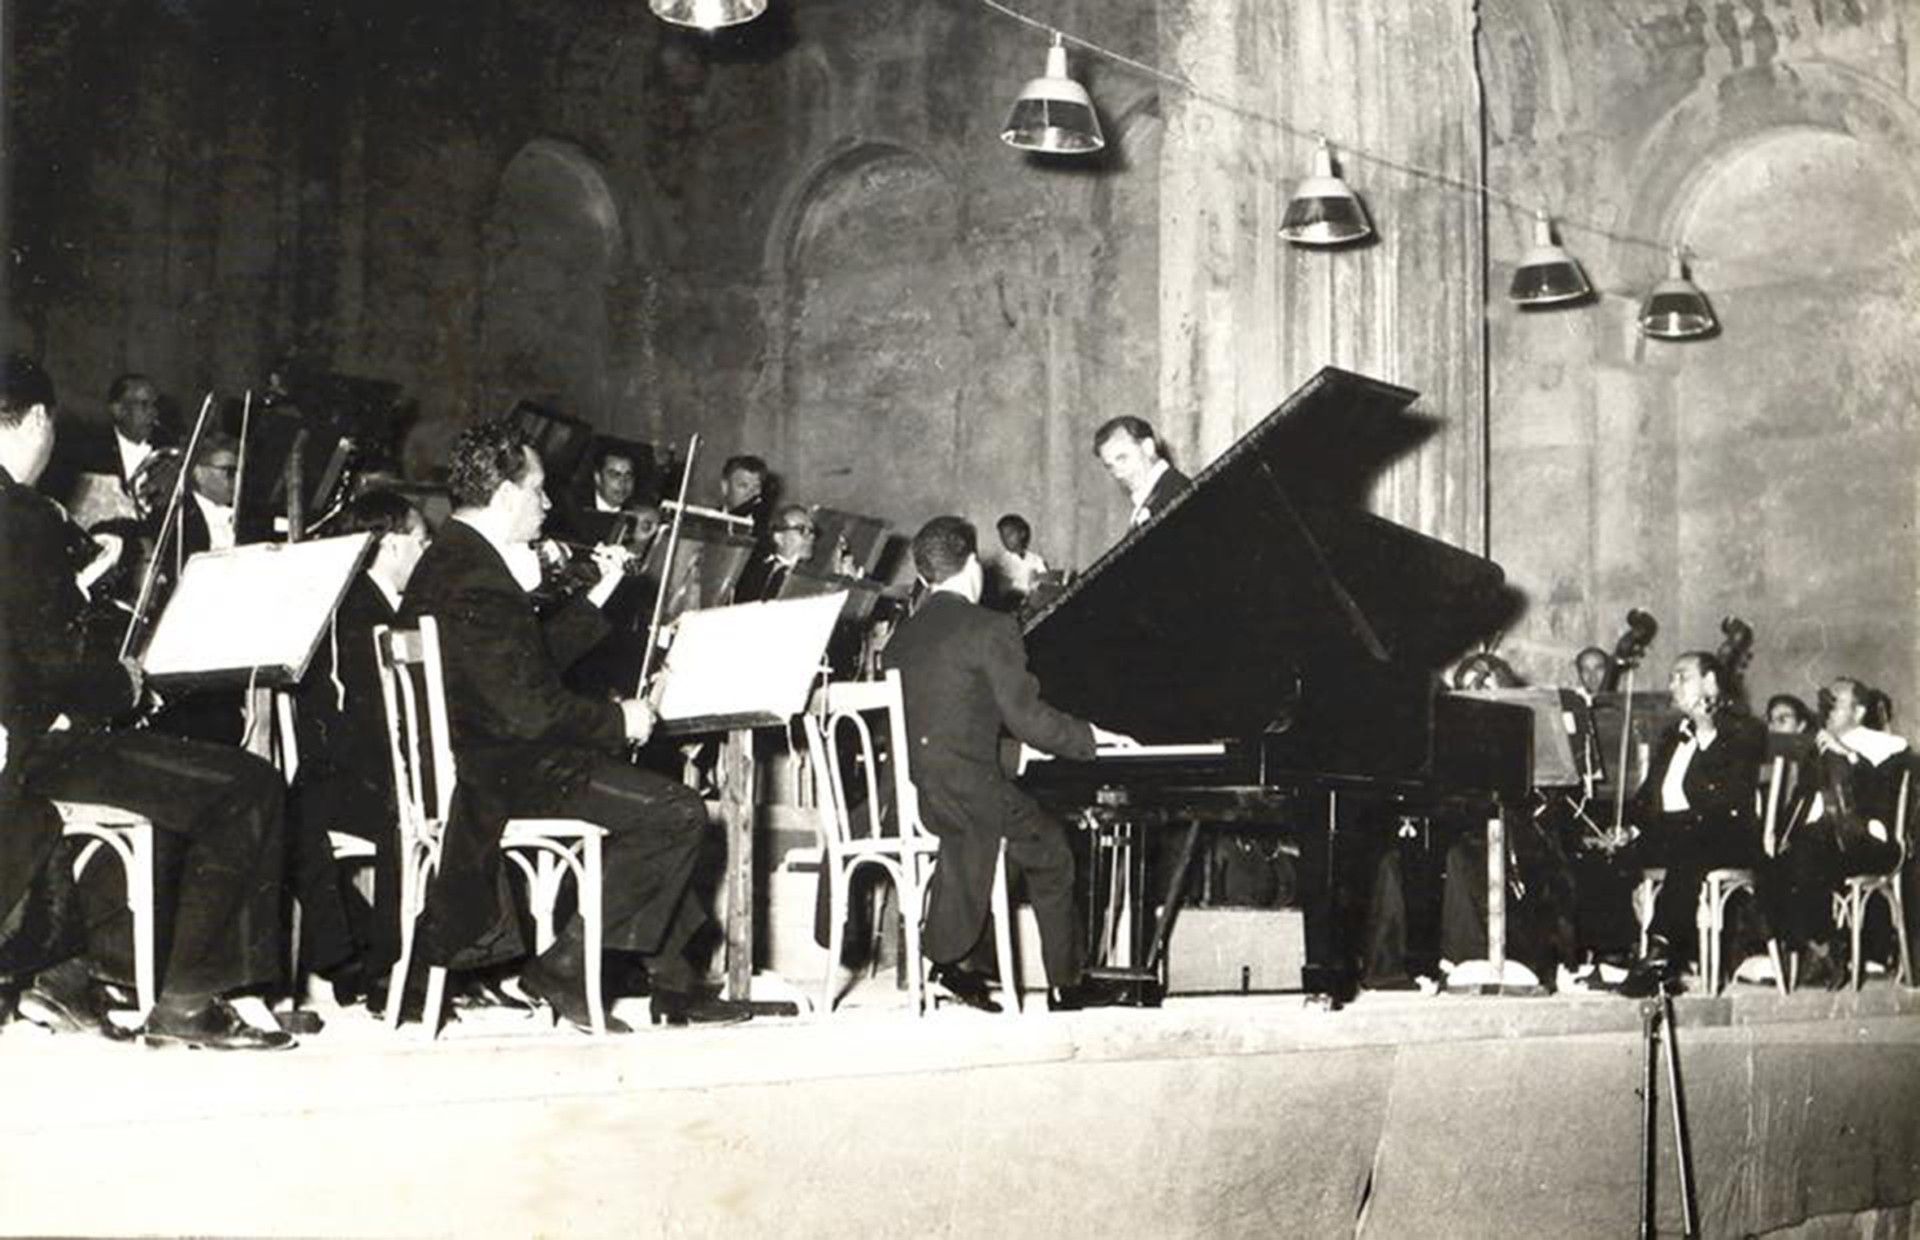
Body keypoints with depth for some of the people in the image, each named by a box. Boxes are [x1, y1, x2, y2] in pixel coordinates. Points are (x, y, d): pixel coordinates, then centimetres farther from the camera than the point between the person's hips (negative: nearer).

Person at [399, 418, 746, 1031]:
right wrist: (619, 720, -11)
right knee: (676, 813, -14)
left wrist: (601, 591, 17)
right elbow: (528, 709, -25)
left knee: (656, 796, 22)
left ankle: (675, 985, 22)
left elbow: (532, 658, 17)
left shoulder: (446, 560, 12)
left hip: (470, 763, 11)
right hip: (499, 779, -11)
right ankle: (565, 968, -7)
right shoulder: (478, 581, -21)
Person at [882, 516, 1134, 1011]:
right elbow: (1027, 718, -11)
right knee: (1050, 850, 15)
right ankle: (1066, 983, 21)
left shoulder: (900, 638, 10)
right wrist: (1090, 735, 6)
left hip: (901, 793, 7)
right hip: (965, 794, -7)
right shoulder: (990, 629, -9)